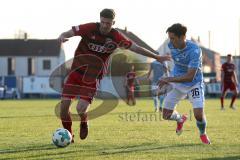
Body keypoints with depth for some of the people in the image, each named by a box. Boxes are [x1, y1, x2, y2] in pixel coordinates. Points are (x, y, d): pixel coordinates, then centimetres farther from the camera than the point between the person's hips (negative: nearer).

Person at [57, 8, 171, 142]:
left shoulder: (116, 37, -7)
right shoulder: (90, 28, -12)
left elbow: (135, 48, 3)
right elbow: (69, 33, -15)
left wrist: (157, 57, 7)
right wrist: (62, 37, -39)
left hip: (92, 78, 0)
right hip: (76, 72, 1)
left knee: (81, 109, -18)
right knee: (64, 105, -9)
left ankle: (84, 123, 20)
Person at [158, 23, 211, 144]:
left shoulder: (194, 50, -30)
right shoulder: (171, 46, -10)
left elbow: (190, 77, -32)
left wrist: (169, 79, -31)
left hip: (194, 83, -5)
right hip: (176, 83, 5)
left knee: (199, 114, -18)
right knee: (166, 115, 0)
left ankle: (203, 134, 17)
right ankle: (180, 119, 38)